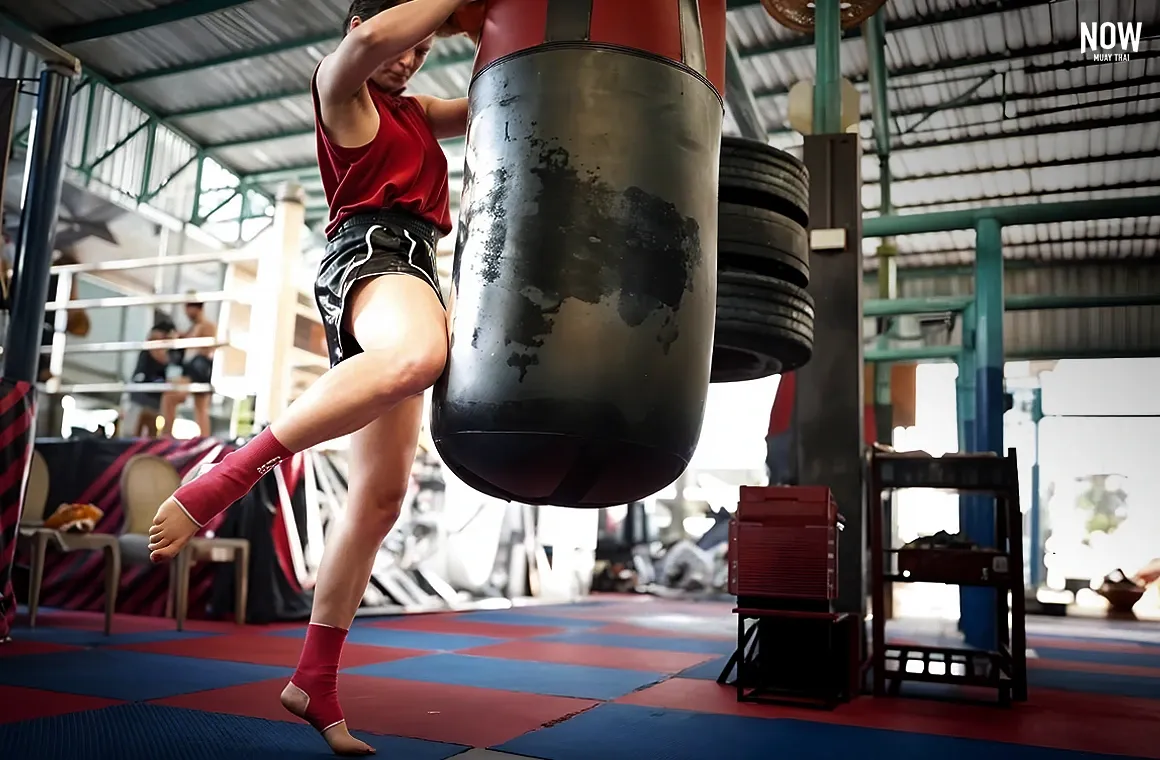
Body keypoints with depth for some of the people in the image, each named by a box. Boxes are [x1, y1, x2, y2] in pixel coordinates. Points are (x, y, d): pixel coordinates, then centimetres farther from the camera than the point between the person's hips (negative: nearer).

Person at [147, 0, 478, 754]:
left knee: (381, 497, -1)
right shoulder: (339, 87, 9)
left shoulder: (417, 113, 32)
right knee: (420, 353, -45)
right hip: (367, 254, -8)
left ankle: (315, 681, 5)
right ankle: (227, 476, -35)